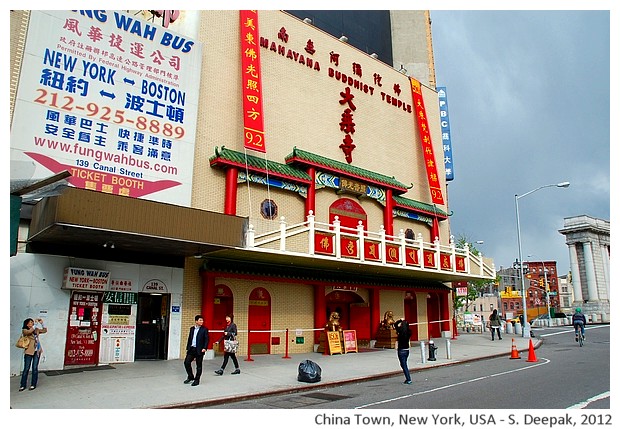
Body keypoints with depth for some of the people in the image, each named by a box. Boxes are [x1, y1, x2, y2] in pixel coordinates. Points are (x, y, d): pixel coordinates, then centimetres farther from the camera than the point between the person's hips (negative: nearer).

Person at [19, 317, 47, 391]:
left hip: (37, 351, 4)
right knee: (26, 369, 0)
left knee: (35, 368, 5)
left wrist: (42, 323, 3)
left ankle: (33, 384, 12)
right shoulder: (25, 331, -4)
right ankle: (23, 385, 11)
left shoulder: (36, 330, 10)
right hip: (29, 352, -4)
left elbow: (45, 330, 15)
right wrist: (36, 324, -22)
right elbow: (29, 332, -24)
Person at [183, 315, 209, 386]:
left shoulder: (204, 329, -5)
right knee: (186, 362, 1)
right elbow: (189, 339, 15)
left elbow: (206, 339, -8)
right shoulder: (192, 329, 11)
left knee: (199, 365, 3)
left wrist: (205, 348, -18)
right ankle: (190, 377, 20)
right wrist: (187, 348, 12)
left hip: (199, 350, -5)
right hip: (191, 349, 5)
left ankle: (197, 380, 15)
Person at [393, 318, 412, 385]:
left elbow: (395, 325, -6)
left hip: (401, 351, -7)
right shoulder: (408, 332, 0)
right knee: (404, 365, 19)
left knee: (403, 365, 1)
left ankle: (408, 380, 1)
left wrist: (400, 320, 3)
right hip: (407, 350, 7)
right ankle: (408, 378, 22)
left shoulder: (401, 331, -17)